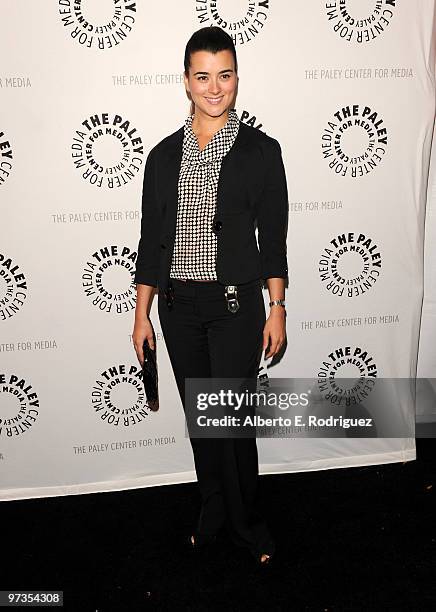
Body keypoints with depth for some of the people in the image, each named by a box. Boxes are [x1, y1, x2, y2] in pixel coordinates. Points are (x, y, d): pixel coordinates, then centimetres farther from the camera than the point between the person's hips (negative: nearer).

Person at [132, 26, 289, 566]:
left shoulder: (260, 151, -1)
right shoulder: (164, 155, 7)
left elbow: (273, 238, 0)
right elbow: (151, 239, 8)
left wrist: (276, 309, -3)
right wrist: (142, 313, 6)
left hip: (234, 304, -3)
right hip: (177, 305, 3)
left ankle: (245, 521, 22)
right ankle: (214, 508, 33)